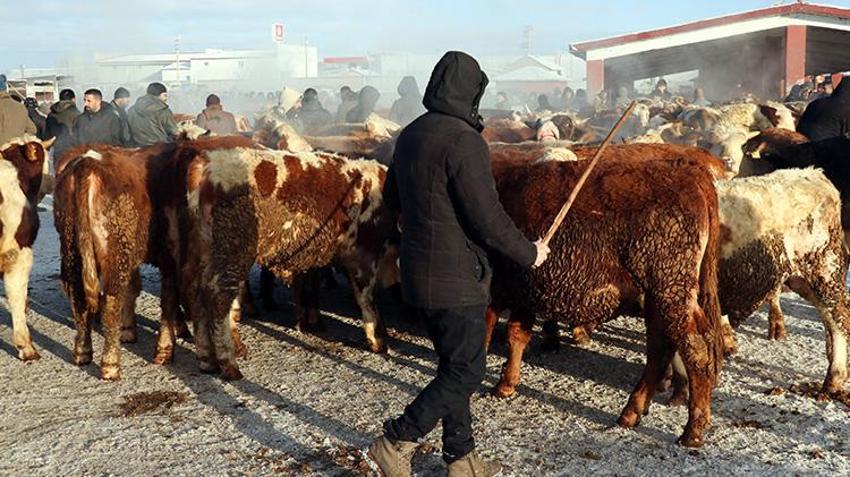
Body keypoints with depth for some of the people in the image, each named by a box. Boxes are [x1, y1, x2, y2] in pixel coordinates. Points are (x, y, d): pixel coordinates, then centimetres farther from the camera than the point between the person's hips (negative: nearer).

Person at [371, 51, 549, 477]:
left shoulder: (410, 135, 9)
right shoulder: (462, 140, -19)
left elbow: (392, 197, 21)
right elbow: (487, 217, -21)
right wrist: (528, 253, -6)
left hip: (419, 272, 9)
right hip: (455, 278, -9)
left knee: (454, 365, 18)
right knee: (465, 373, 4)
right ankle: (395, 442, 8)